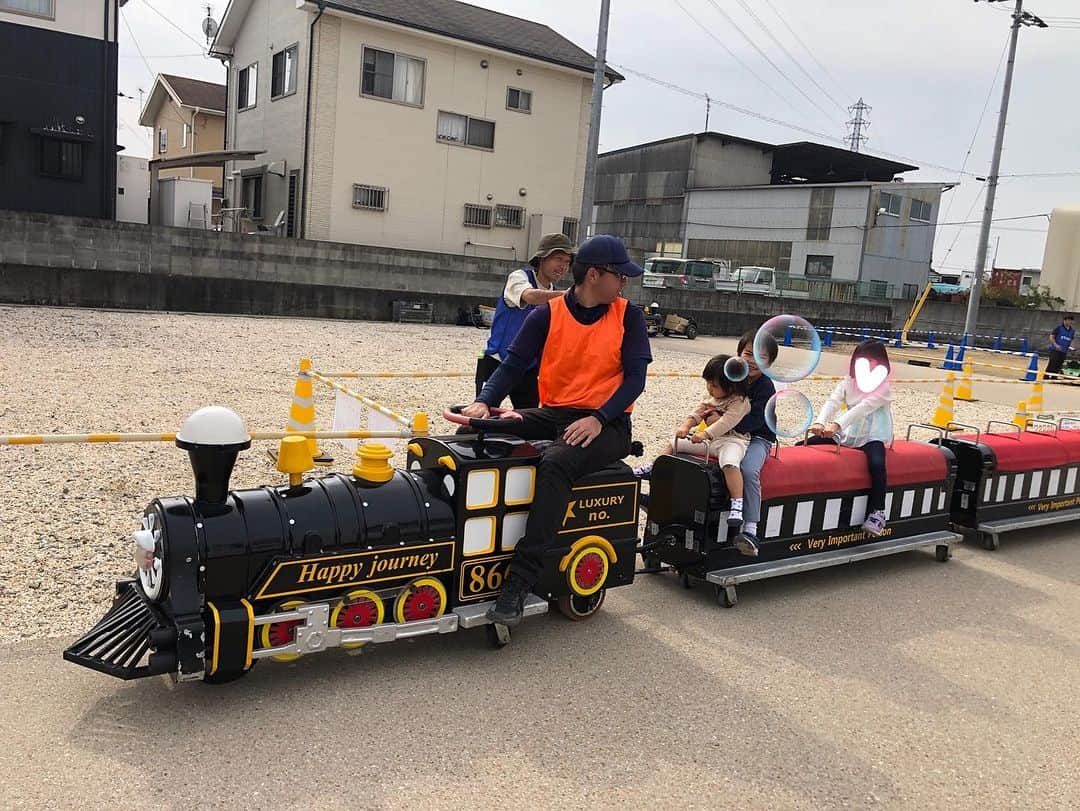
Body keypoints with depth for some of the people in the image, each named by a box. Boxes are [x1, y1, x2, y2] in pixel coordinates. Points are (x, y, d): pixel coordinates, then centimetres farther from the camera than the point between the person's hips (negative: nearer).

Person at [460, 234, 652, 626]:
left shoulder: (628, 316, 2)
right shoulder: (548, 314, 4)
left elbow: (635, 378, -4)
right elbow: (514, 363, -1)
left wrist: (598, 419, -19)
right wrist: (485, 401, -19)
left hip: (607, 424, -3)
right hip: (553, 414, 3)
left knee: (556, 462, -34)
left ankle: (520, 580, -35)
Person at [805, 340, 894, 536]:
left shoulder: (882, 388, -10)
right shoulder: (847, 383, 4)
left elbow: (863, 408, -26)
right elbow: (832, 402, -14)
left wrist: (837, 424, -42)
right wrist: (820, 422, -36)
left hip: (872, 438, -5)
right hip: (847, 435, 5)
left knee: (877, 464, -35)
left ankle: (878, 512, -20)